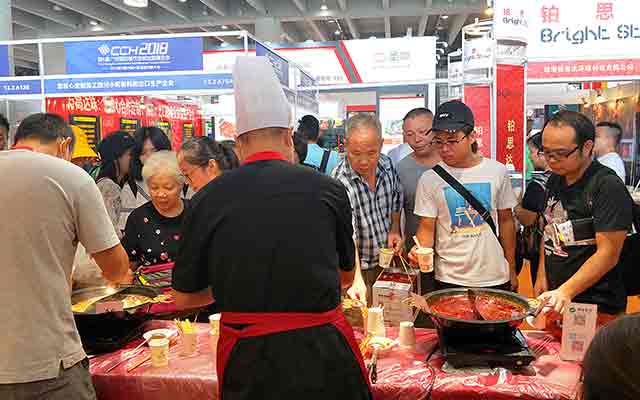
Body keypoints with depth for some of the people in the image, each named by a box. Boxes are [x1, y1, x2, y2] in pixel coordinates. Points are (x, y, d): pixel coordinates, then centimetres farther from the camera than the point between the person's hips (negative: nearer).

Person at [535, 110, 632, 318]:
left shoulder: (608, 187, -17)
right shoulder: (555, 180, 6)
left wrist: (566, 292, -28)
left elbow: (608, 254, -21)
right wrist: (542, 276, 9)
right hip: (555, 296, 7)